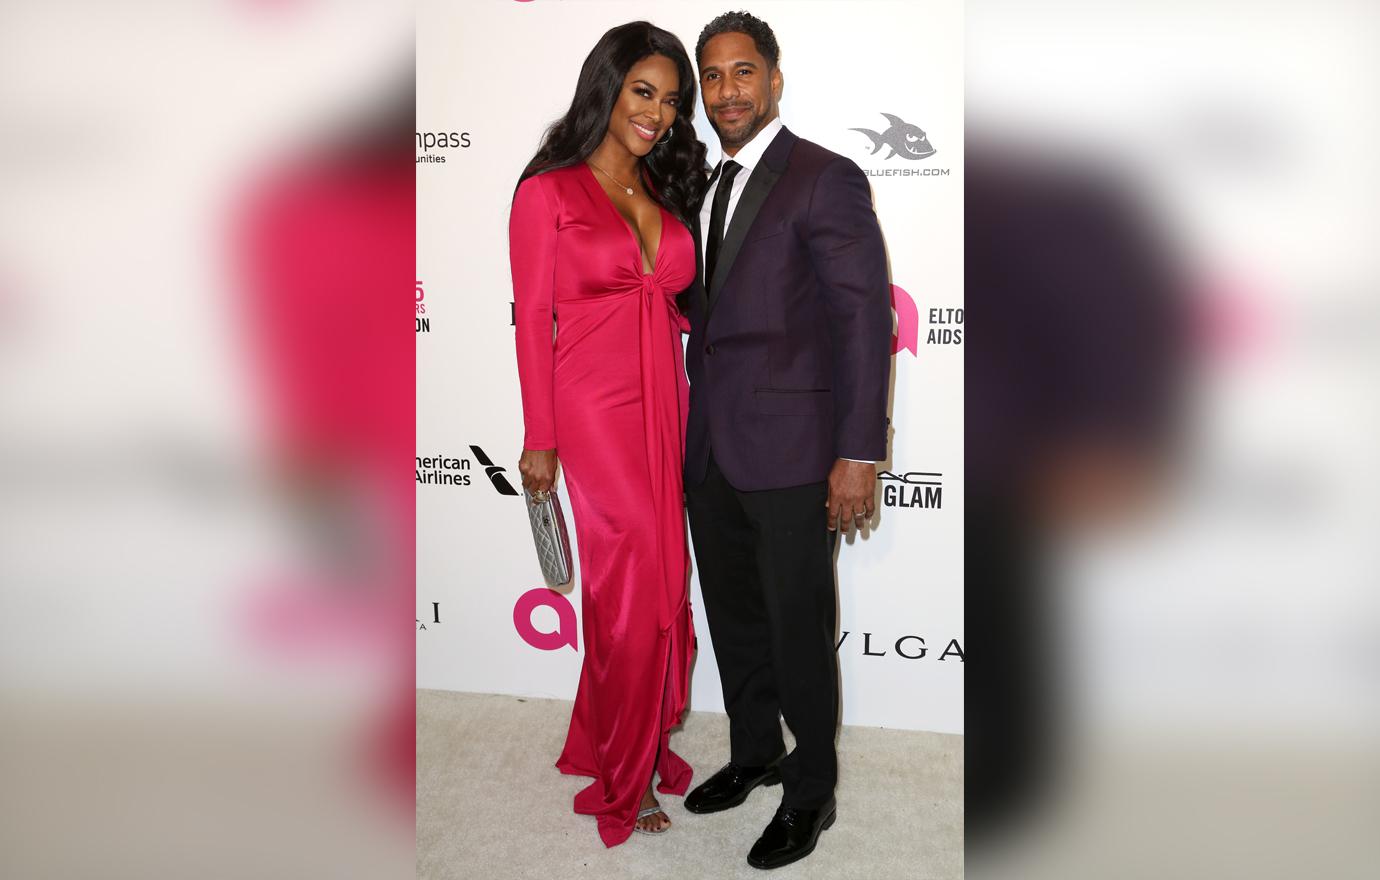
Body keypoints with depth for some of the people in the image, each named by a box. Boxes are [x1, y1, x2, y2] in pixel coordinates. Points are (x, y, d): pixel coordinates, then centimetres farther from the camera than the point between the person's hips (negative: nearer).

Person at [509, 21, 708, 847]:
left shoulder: (666, 193, 14)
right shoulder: (548, 192, -3)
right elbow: (534, 319, -5)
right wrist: (540, 438, -7)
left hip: (664, 406, 6)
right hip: (595, 409, -5)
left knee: (659, 581, 9)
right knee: (637, 585, 0)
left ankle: (613, 741, 30)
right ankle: (626, 777, 19)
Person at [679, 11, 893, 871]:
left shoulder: (826, 179, -8)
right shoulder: (711, 187, 15)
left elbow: (866, 318, -12)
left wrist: (859, 454, -18)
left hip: (789, 452, -7)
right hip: (711, 451, 7)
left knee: (798, 628, 4)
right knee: (733, 617, 18)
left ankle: (811, 793, 24)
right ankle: (754, 755, 39)